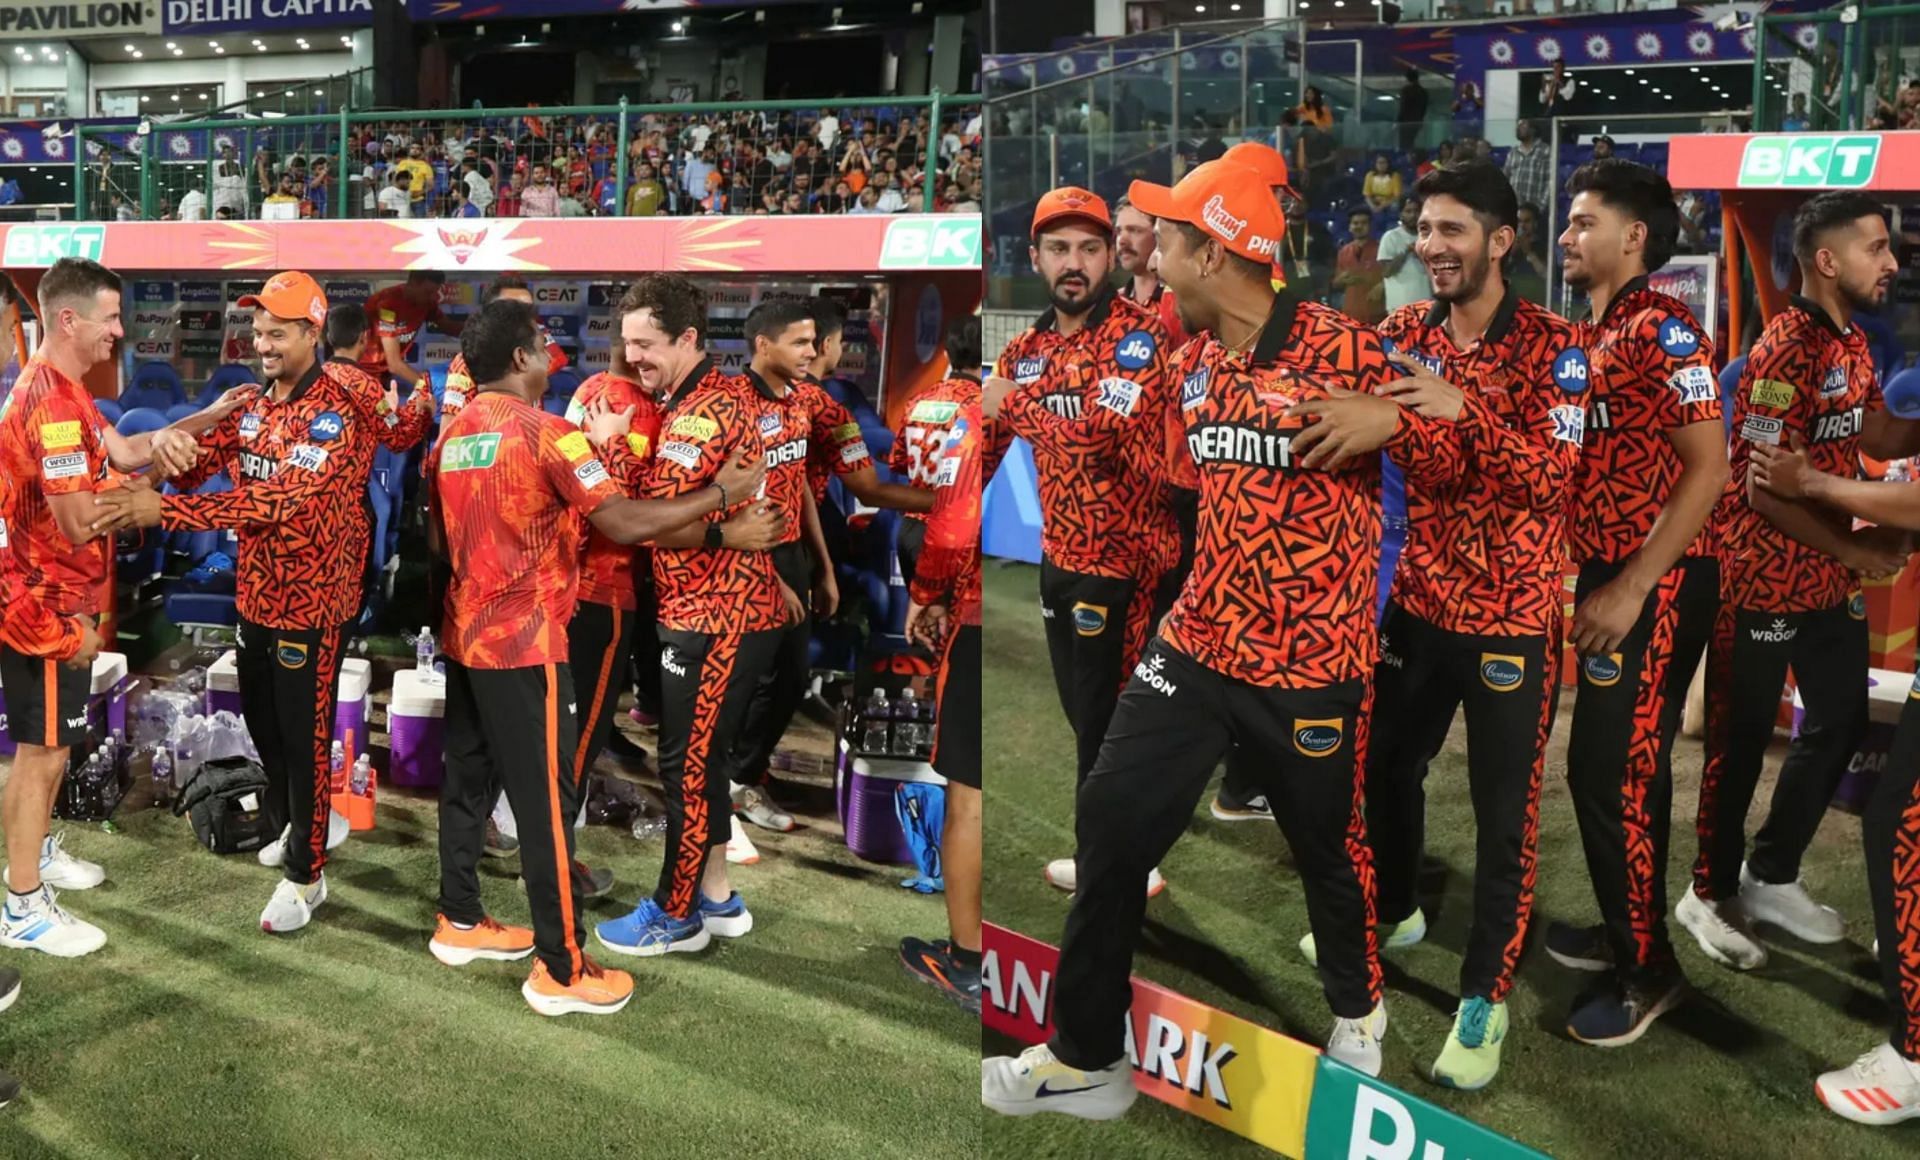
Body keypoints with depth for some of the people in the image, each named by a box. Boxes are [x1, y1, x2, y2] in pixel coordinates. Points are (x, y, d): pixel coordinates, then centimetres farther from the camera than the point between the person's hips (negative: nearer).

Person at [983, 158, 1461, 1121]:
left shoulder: (1343, 347, -13)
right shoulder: (1192, 361, 6)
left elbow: (1451, 455, -10)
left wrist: (1390, 417, -29)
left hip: (1312, 663, -5)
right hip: (1198, 644, 5)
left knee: (1329, 849, 13)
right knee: (1110, 824, -1)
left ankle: (1358, 1011, 44)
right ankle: (1084, 1057, 14)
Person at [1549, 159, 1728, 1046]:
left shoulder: (1662, 329, -14)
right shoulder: (1592, 335, 13)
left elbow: (1707, 468, -19)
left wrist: (1630, 590, -21)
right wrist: (1595, 581, 6)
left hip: (1655, 584, -8)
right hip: (1606, 576, 8)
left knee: (1609, 774, -6)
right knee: (1625, 767, 16)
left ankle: (1645, 969, 9)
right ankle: (1630, 930, 30)